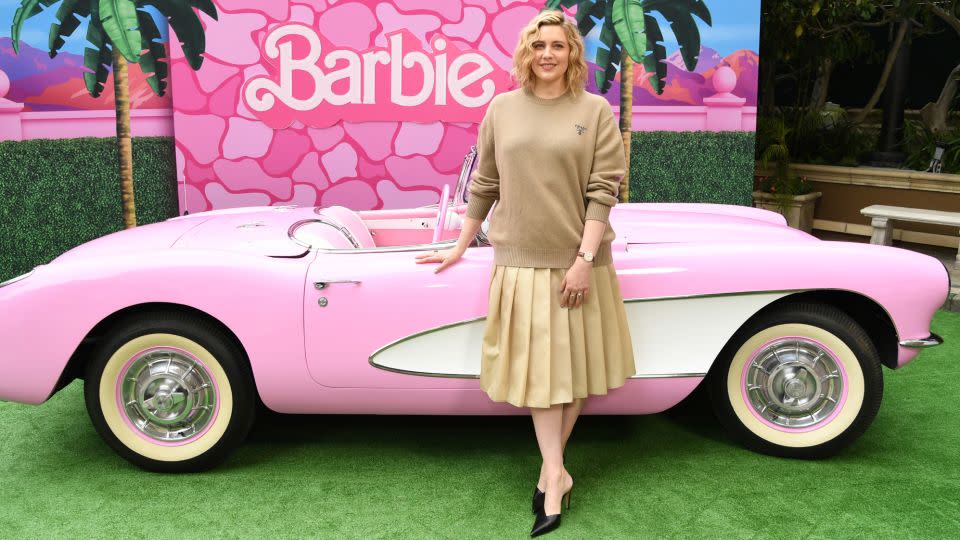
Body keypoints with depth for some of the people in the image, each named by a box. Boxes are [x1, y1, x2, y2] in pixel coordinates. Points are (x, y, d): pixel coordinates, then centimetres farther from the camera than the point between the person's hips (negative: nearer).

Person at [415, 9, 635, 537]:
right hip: (521, 261, 1)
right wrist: (460, 247, 13)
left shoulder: (596, 111, -1)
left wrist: (585, 260, -14)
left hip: (579, 260, -1)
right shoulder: (502, 109, 5)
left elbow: (603, 190, -6)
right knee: (537, 368, 2)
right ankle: (557, 476, 8)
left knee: (573, 364, 7)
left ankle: (550, 469, 22)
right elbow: (484, 185, 10)